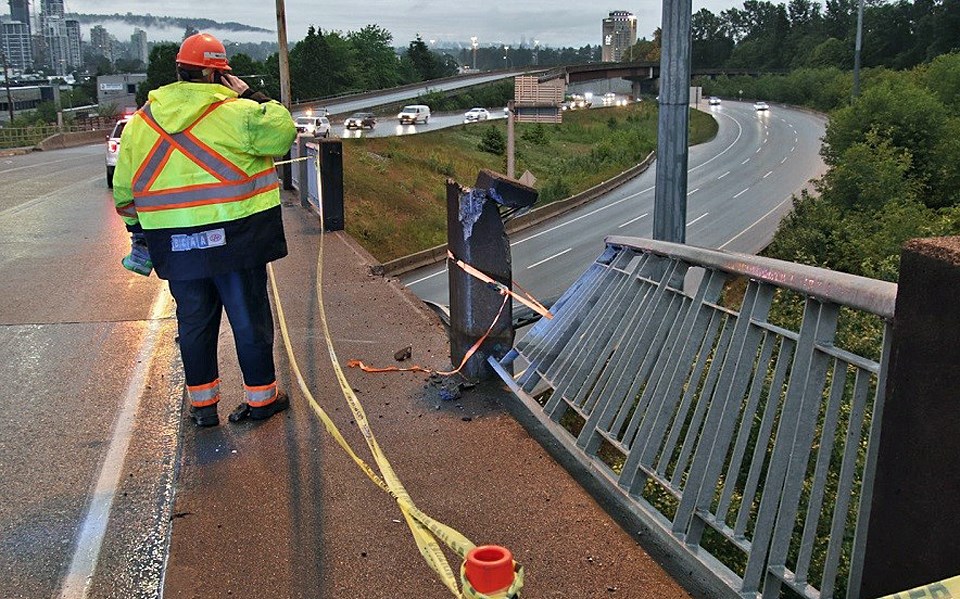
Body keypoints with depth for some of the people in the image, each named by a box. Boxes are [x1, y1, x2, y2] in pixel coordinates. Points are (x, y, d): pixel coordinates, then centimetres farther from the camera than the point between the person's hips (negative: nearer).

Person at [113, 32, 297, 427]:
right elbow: (283, 133, -7)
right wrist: (251, 96, 0)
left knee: (194, 322, 14)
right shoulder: (236, 113, -12)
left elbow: (124, 190, 13)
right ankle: (261, 396, 19)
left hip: (175, 245, 4)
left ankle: (202, 403, 23)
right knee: (249, 318, 8)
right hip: (235, 239, -4)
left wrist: (138, 229, 25)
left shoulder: (139, 123, 7)